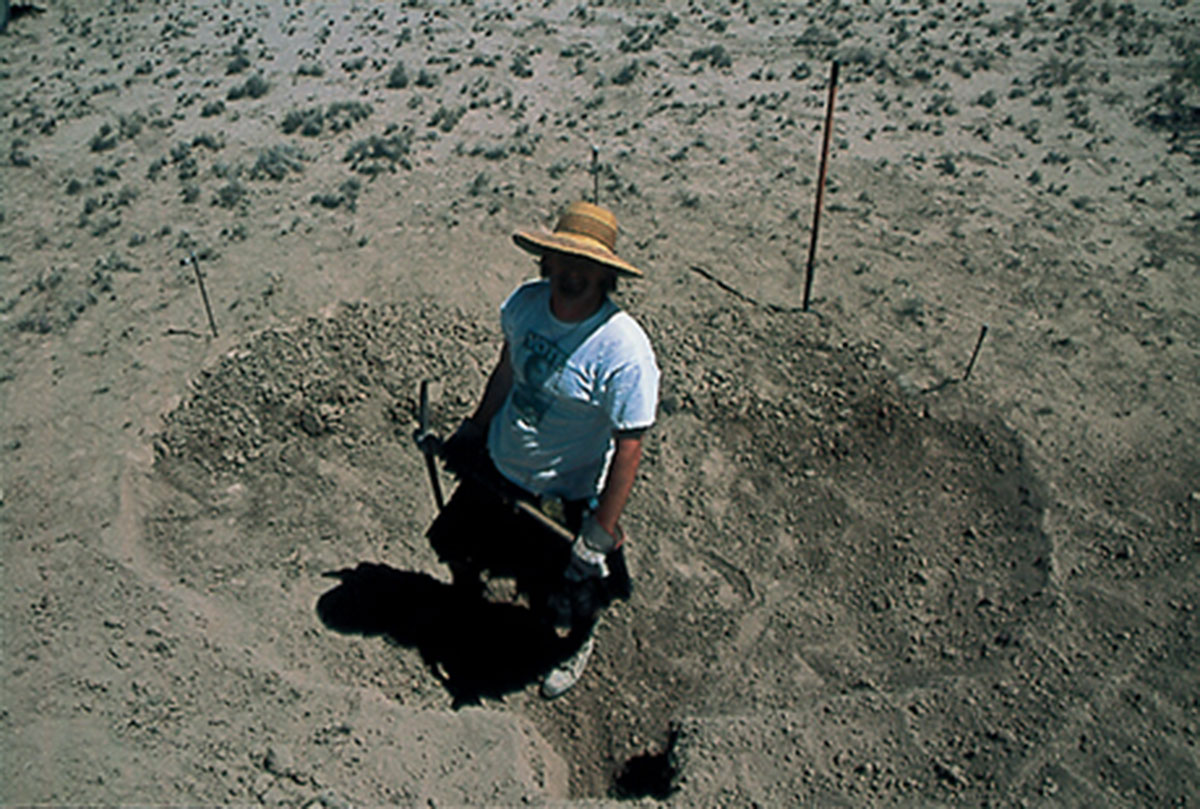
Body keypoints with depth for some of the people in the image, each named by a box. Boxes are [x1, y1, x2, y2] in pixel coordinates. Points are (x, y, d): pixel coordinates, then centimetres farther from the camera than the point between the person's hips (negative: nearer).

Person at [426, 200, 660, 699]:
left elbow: (629, 448, -26)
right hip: (495, 470, 6)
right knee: (459, 547, 27)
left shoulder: (625, 353, -32)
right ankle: (465, 598, 63)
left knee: (572, 596, 16)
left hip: (566, 499, -5)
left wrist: (600, 536, -23)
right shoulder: (524, 302, -13)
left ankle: (578, 645, 53)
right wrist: (474, 428, 17)